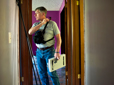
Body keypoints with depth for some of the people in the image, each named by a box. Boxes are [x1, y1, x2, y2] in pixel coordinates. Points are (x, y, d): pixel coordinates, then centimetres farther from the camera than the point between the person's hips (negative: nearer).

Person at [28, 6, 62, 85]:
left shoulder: (52, 23, -4)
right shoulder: (36, 24, 8)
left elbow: (58, 38, -6)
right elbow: (30, 32, -13)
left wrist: (57, 52, -14)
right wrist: (41, 23, -15)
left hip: (49, 51, -4)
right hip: (39, 51, 5)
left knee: (51, 72, -4)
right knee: (42, 73, 10)